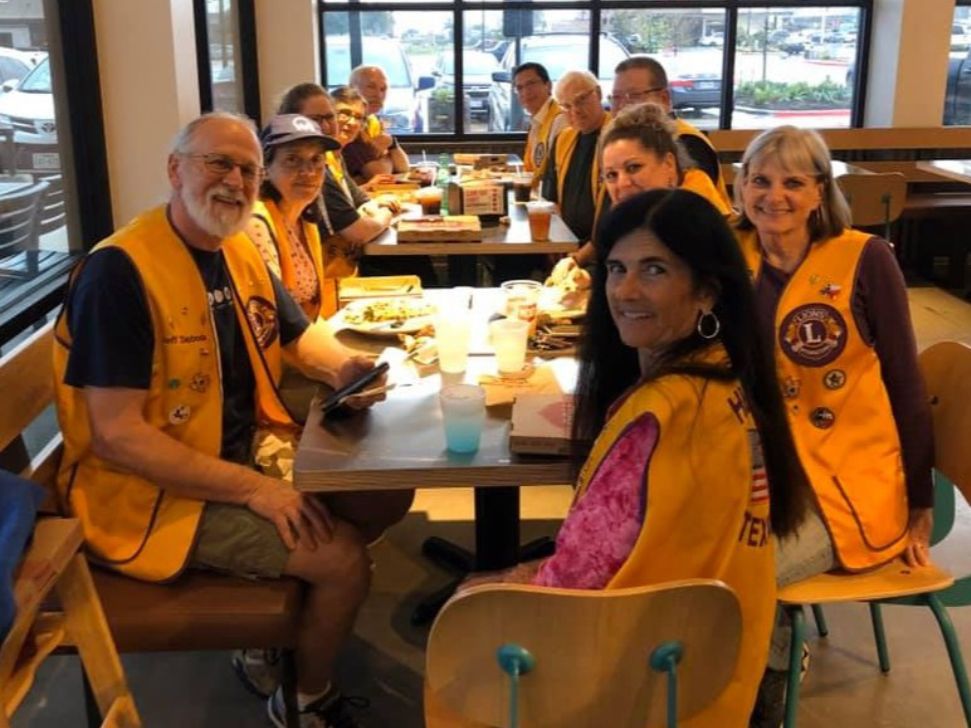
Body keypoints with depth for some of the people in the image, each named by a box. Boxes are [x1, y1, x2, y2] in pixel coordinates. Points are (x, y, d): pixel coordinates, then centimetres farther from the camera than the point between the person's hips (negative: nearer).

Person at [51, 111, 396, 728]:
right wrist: (252, 488, -27)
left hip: (245, 455, 9)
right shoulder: (121, 270, -23)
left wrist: (343, 366, -4)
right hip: (155, 495, -9)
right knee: (344, 555, -18)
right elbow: (116, 436, -27)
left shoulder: (240, 251, 4)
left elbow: (300, 333, 20)